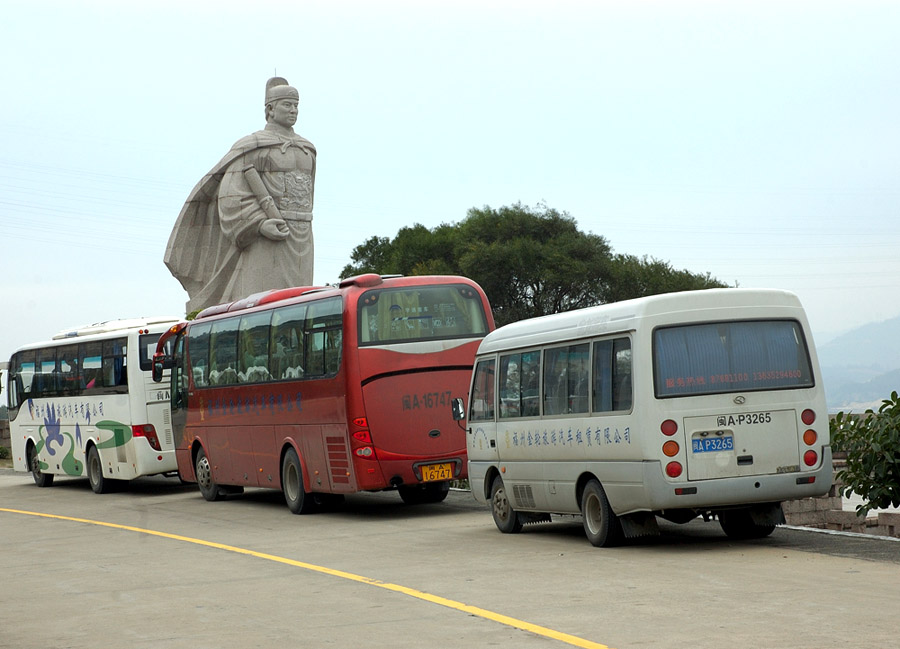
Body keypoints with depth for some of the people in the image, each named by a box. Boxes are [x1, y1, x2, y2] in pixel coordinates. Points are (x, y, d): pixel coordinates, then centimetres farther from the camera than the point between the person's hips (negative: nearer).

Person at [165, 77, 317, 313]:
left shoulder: (307, 149, 16)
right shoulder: (250, 148, -3)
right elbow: (232, 198, -10)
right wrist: (260, 225, -22)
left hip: (300, 244, 6)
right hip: (263, 245, -6)